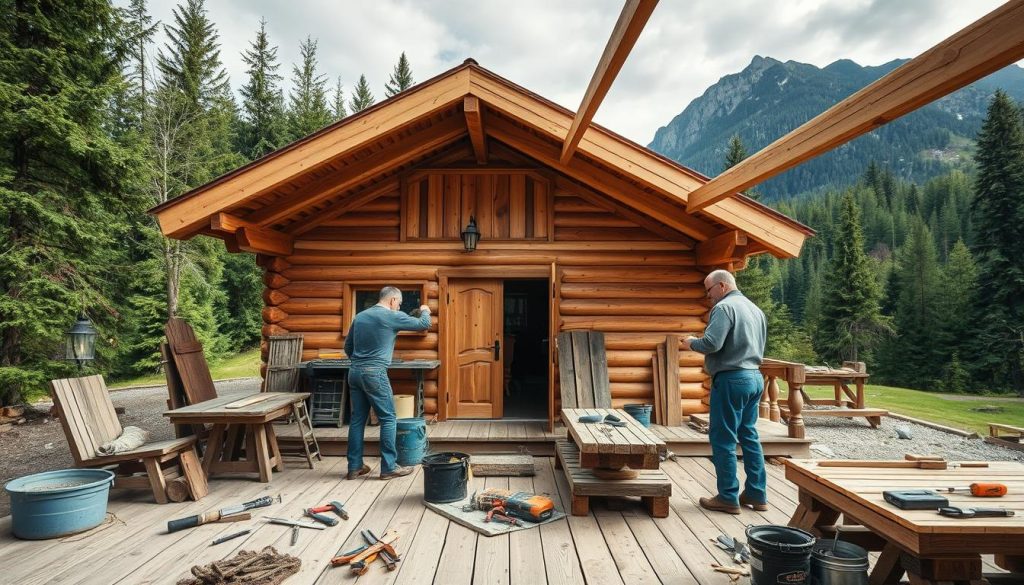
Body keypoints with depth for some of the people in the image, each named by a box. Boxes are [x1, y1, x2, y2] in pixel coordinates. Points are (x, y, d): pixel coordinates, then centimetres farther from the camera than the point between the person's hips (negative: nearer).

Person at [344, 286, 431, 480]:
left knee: (357, 419, 11)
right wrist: (425, 311, 21)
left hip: (354, 372, 7)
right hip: (375, 374, -7)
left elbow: (347, 347, 20)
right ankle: (389, 467, 4)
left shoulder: (359, 317, 13)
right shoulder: (392, 316, -7)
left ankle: (354, 467, 16)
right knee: (388, 419, 1)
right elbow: (423, 325, 1)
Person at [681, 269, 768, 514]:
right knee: (749, 435, 15)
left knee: (723, 439, -1)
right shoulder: (755, 309, 16)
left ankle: (728, 498, 6)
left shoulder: (724, 307, -12)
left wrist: (691, 343, -4)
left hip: (731, 379, -9)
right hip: (755, 377, 9)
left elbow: (711, 343, -22)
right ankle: (757, 494, 21)